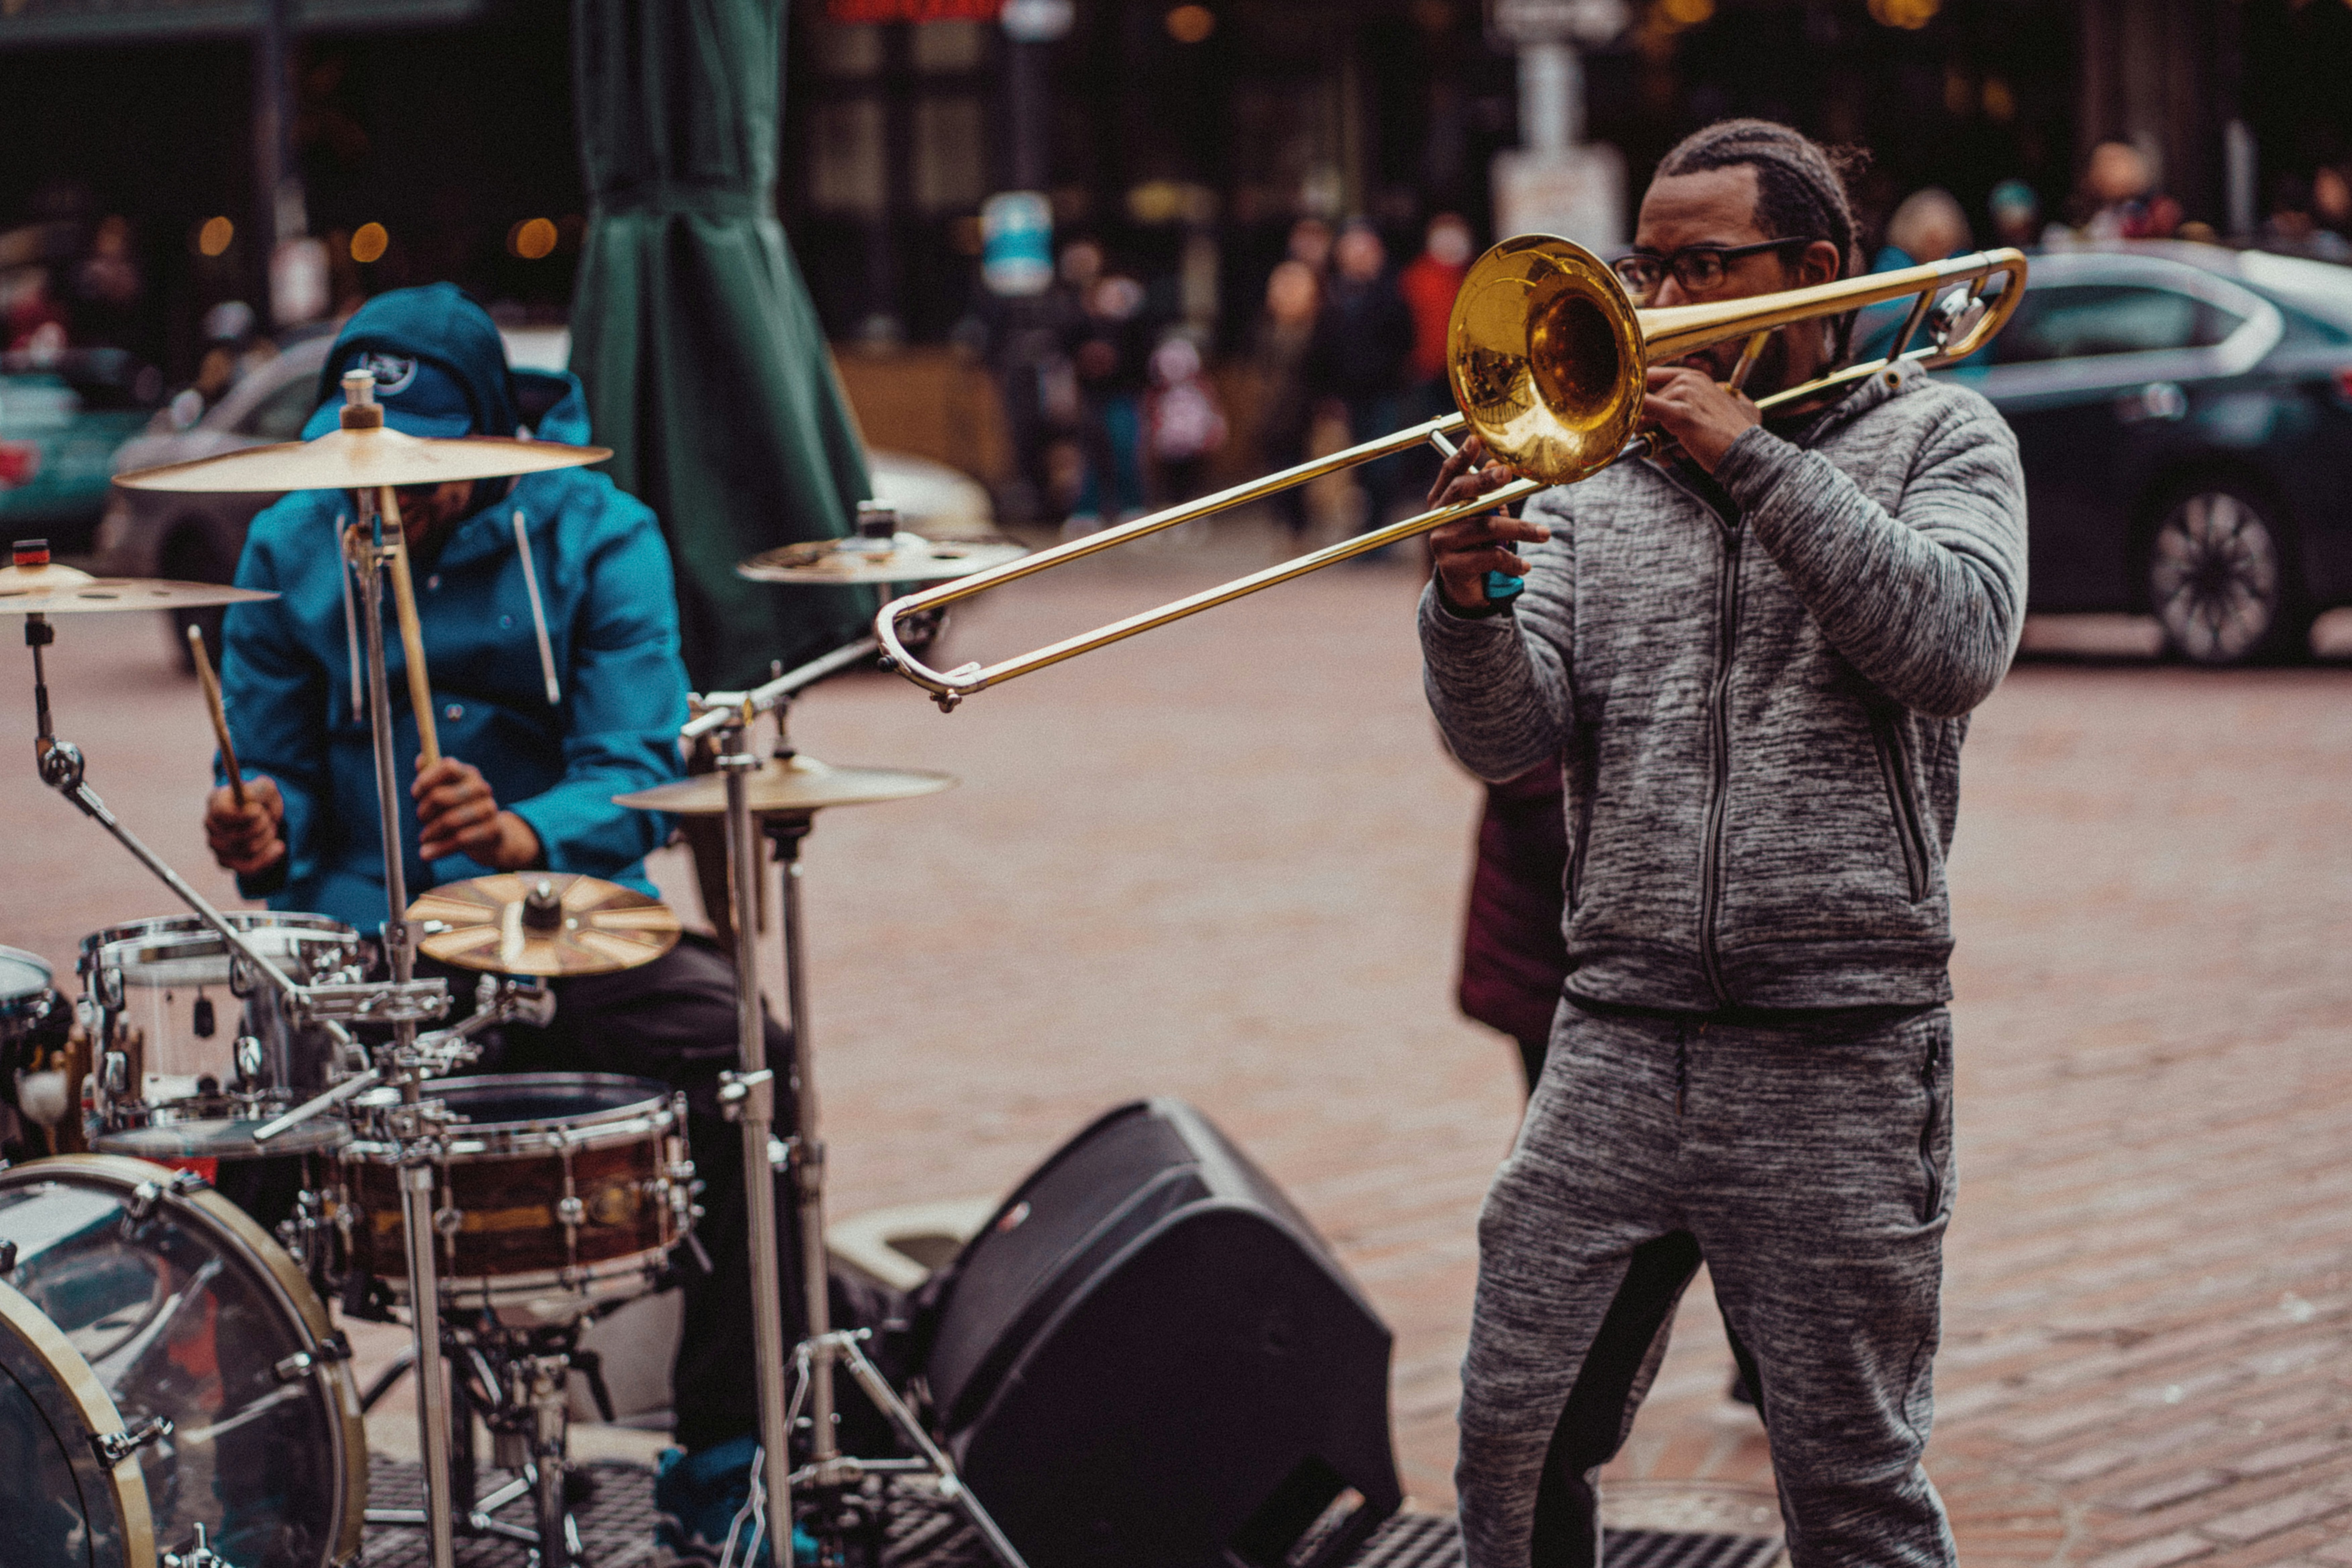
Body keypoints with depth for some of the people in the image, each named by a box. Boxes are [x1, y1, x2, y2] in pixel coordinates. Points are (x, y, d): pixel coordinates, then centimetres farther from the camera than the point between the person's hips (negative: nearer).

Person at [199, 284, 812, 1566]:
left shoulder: (595, 537, -3)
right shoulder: (293, 551, 5)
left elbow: (633, 779, -13)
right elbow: (274, 766, 9)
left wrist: (518, 834, -35)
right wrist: (262, 826, -16)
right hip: (369, 944, 1)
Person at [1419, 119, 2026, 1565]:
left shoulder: (1937, 439, 6)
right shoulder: (1594, 480, 13)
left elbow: (1958, 646, -13)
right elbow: (1508, 741, 3)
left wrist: (1754, 458, -12)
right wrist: (1468, 603, -17)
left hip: (1840, 1064, -3)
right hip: (1619, 1050, 3)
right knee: (1513, 1450, 5)